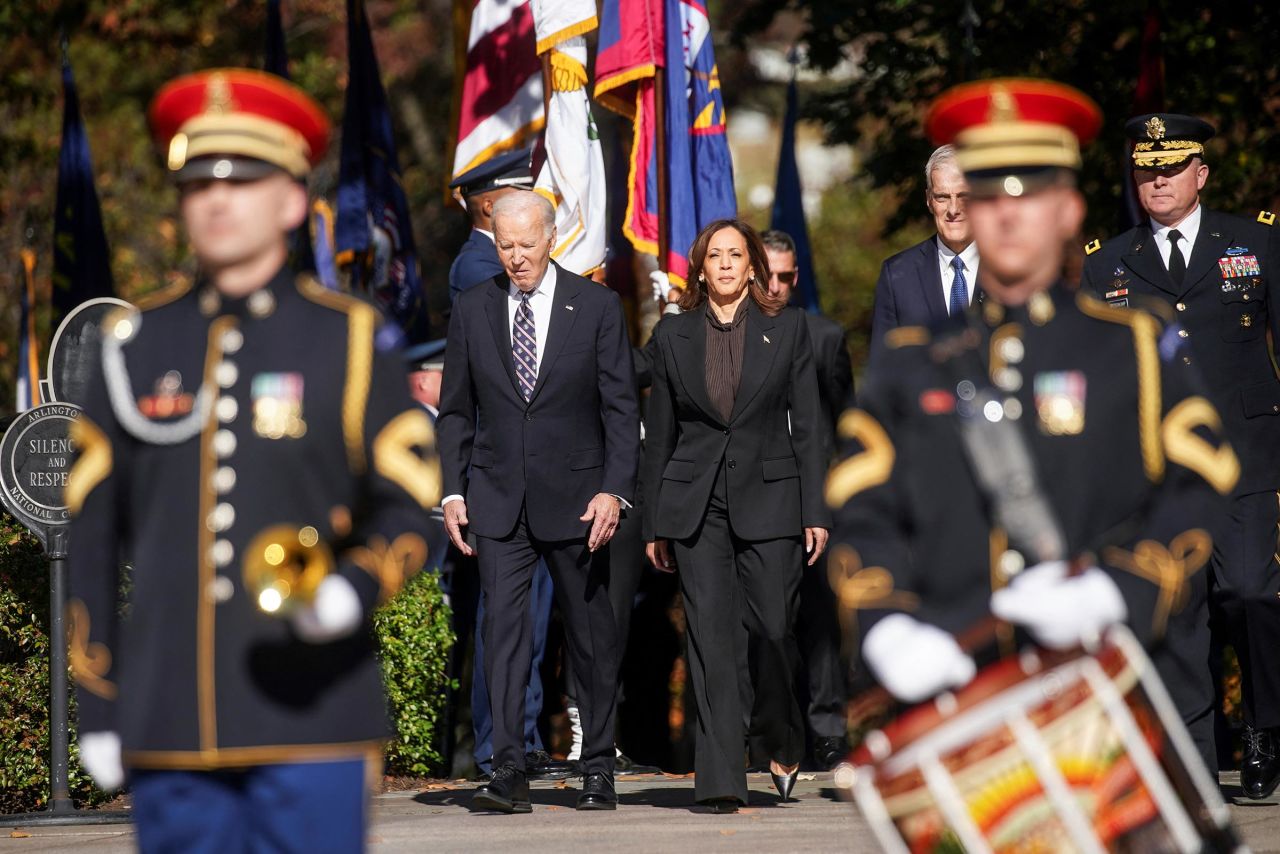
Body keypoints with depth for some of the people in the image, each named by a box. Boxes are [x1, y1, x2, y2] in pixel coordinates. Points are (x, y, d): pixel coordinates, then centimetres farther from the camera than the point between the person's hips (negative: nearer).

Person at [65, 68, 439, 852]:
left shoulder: (350, 339, 4)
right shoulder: (136, 344, 10)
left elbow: (409, 506, 2)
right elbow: (95, 539, 11)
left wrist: (355, 590, -19)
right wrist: (97, 708, 7)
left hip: (310, 715, -2)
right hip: (169, 726, 2)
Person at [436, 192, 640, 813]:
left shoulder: (597, 306, 0)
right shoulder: (472, 311, 6)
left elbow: (621, 407, -2)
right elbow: (456, 410, 11)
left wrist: (614, 489, -12)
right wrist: (453, 491, 1)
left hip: (576, 499, -1)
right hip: (498, 500, 1)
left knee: (591, 634, 6)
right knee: (503, 624, -10)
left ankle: (598, 770, 18)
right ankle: (507, 772, -14)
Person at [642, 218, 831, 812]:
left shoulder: (787, 328, 6)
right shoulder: (673, 335, 9)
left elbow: (808, 424, 4)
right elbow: (658, 433, 11)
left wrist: (815, 511, -2)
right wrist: (654, 524, 8)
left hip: (769, 498, -1)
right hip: (695, 503, 1)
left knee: (772, 631, -3)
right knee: (711, 635, -5)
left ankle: (781, 745, 25)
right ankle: (720, 779, -6)